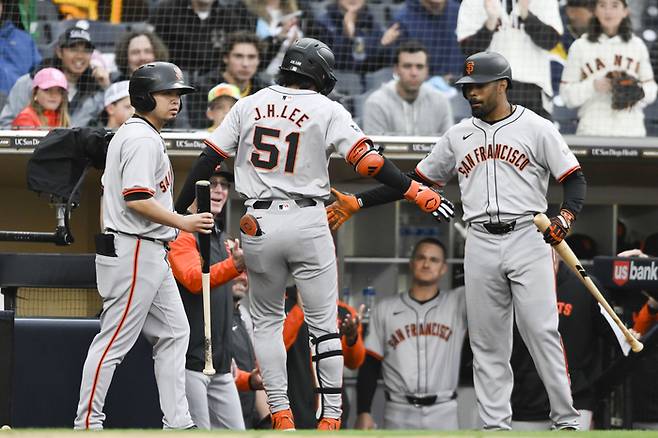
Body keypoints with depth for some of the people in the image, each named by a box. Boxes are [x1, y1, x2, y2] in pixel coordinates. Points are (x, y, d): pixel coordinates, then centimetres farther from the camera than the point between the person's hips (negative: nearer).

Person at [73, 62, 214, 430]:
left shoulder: (127, 134, 18)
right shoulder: (144, 139, -14)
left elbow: (110, 191, 21)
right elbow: (137, 199, -23)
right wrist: (183, 223, -19)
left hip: (151, 257, 11)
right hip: (134, 252, -11)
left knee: (173, 332, 11)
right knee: (115, 339, -7)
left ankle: (178, 423, 10)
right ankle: (87, 424, -4)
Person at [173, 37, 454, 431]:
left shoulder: (249, 105, 7)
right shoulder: (327, 110, -2)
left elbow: (209, 159, 5)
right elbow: (368, 160, -9)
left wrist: (178, 210, 11)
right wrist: (419, 192, -6)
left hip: (258, 225, 2)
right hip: (308, 222, -2)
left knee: (267, 320, 16)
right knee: (324, 324, 5)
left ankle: (281, 415, 8)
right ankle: (331, 418, -1)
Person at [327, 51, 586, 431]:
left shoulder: (537, 129, 1)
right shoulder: (459, 136, 14)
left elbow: (575, 178, -2)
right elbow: (416, 182, 17)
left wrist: (567, 215, -22)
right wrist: (357, 203, 11)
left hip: (528, 239, -5)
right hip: (481, 246, 5)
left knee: (542, 332, -11)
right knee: (487, 341, 3)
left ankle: (566, 420, -7)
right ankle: (495, 425, 6)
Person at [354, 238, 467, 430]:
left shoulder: (456, 303, 6)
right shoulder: (386, 309, 6)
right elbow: (369, 366, 6)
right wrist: (363, 412, -2)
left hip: (443, 415, 0)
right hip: (399, 415, 0)